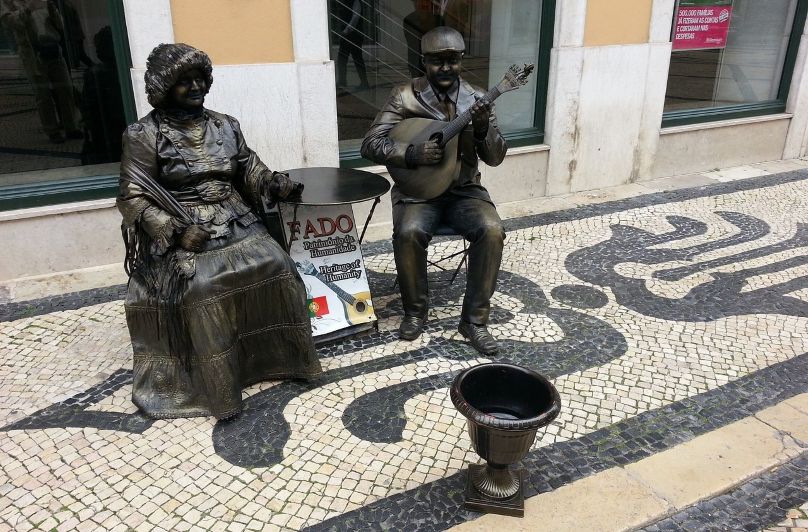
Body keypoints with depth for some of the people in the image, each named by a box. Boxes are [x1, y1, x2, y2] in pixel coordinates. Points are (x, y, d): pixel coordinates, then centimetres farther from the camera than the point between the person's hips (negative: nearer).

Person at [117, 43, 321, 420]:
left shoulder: (225, 125, 13)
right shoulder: (144, 135, -1)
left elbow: (251, 171, 15)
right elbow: (133, 197, -6)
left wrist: (277, 184, -7)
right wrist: (176, 231, -18)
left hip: (236, 224, 4)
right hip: (182, 233, -4)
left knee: (276, 265, -20)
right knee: (203, 286, -31)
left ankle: (280, 355, -4)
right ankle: (215, 386, -19)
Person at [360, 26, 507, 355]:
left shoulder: (477, 99, 3)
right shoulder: (405, 96, -3)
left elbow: (495, 157, 0)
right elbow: (370, 145, -9)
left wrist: (483, 128, -21)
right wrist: (412, 154, -25)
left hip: (464, 189, 2)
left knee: (492, 231, -26)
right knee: (409, 233, -32)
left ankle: (474, 319, -11)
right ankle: (415, 310, -5)